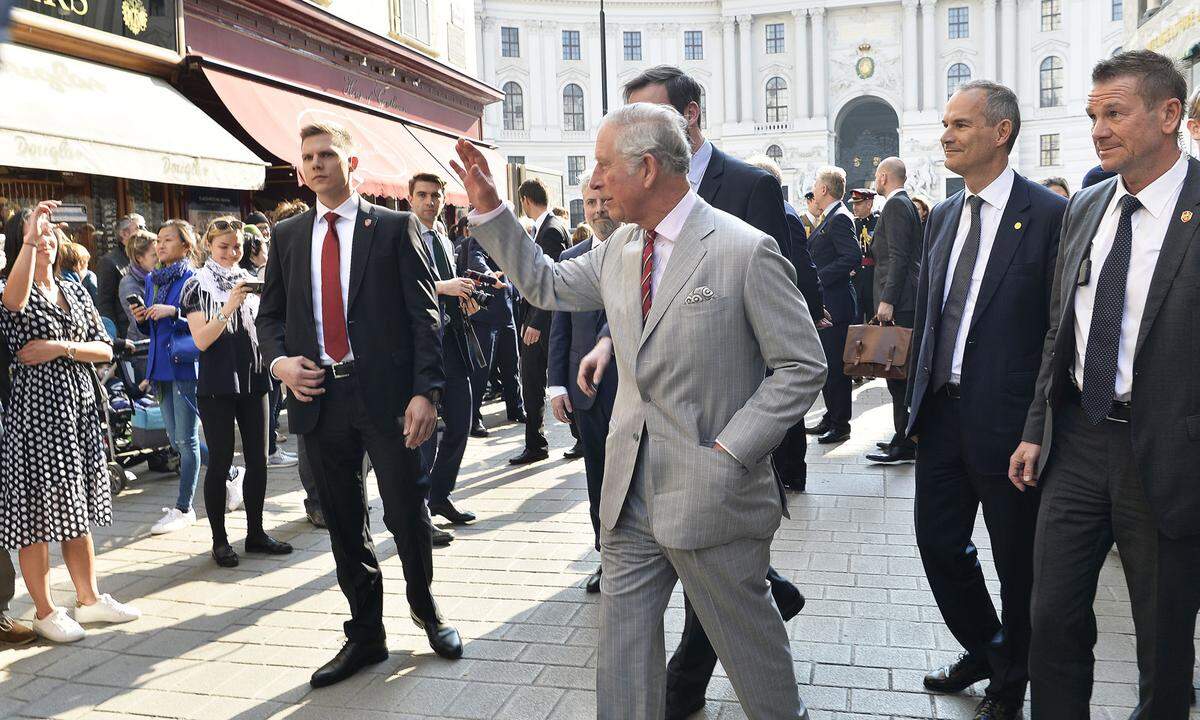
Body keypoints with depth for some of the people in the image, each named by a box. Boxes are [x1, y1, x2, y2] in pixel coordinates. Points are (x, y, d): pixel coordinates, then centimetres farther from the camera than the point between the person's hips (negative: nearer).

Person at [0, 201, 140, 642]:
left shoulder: (75, 291, 12)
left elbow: (105, 349, 6)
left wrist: (61, 348, -11)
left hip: (80, 407, 5)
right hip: (36, 408, -5)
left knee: (77, 510, 13)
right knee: (38, 510, 1)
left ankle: (89, 599, 23)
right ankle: (45, 611, 13)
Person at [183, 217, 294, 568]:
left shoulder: (250, 281, 12)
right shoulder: (197, 285, -2)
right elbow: (201, 340, -11)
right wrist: (229, 306, -22)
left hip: (252, 380, 5)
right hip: (217, 384, -5)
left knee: (257, 459, 6)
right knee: (220, 461, -1)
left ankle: (255, 532, 17)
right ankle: (219, 540, 9)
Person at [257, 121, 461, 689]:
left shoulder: (394, 228, 1)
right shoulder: (287, 236, 13)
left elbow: (424, 314, -4)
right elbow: (270, 314, 17)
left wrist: (425, 390, -13)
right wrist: (279, 362, -4)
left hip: (387, 394, -3)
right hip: (319, 395, 4)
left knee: (407, 513, 3)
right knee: (345, 525, 11)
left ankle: (423, 604, 32)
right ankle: (365, 635, 27)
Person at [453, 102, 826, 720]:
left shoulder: (746, 250, -14)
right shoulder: (619, 250, 6)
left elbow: (801, 366, -11)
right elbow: (546, 285, 21)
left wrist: (729, 452, -16)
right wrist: (488, 209, 14)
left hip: (713, 494, -6)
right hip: (631, 495, 6)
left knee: (749, 640, 14)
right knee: (622, 650, 15)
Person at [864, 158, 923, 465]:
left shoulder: (895, 205, -10)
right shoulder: (906, 204, 20)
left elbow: (898, 257, -19)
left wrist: (887, 300, -22)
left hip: (899, 302, -10)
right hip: (907, 301, 10)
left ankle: (905, 444, -6)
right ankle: (904, 437, 20)